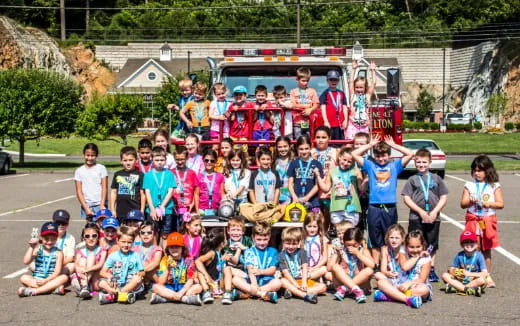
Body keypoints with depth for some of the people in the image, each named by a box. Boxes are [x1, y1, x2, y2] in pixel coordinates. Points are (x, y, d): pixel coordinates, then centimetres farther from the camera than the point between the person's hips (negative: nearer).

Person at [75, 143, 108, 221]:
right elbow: (79, 192, 4)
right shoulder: (79, 171, 7)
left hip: (99, 205, -2)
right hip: (86, 206, 2)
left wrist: (102, 205, -10)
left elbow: (104, 188, 1)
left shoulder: (101, 168, 4)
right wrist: (86, 208, -6)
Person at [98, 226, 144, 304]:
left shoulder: (135, 256, 7)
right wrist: (110, 276, -19)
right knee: (102, 283, -22)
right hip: (115, 285, 1)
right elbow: (102, 272, 4)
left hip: (131, 286, -1)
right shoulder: (113, 256, 7)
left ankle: (113, 296, -33)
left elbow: (142, 272, 6)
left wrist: (140, 274, -19)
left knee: (137, 279, -31)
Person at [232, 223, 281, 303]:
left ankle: (247, 292, -33)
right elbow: (250, 269, -8)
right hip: (251, 280, 0)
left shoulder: (273, 252, 12)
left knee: (277, 282, -31)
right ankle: (263, 294, -35)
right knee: (235, 279, -27)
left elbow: (272, 270, 3)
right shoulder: (249, 251, 7)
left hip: (266, 281, 0)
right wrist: (254, 284, -25)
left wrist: (261, 271, -17)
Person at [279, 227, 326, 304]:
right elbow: (285, 272, -10)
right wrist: (296, 285, -24)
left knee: (323, 287, -19)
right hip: (291, 281, -2)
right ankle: (306, 296, -45)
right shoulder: (281, 255, 1)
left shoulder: (302, 252, 5)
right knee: (282, 281, -35)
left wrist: (304, 283, -23)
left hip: (303, 280, 2)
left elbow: (305, 268, -6)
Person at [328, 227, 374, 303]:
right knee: (335, 267, -25)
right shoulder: (341, 252, -3)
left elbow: (372, 265, -20)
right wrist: (336, 253, -15)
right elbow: (329, 267, -13)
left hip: (358, 281, 0)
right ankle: (356, 291, -39)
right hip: (343, 281, 0)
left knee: (369, 271, -25)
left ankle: (343, 289, -27)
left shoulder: (363, 251, -1)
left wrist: (357, 253, -19)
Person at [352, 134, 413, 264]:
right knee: (375, 241, 8)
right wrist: (370, 144, 6)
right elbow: (354, 154, 5)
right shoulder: (370, 166, 10)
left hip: (390, 208, -1)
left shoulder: (395, 165, 9)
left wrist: (393, 145, 2)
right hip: (374, 208, 1)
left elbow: (409, 154, 0)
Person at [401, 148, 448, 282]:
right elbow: (406, 198, -3)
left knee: (432, 245, 9)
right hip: (416, 218, -2)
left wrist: (435, 212, -8)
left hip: (433, 218, 2)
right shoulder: (412, 180, 3)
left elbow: (444, 197, 5)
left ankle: (431, 270, 20)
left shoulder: (436, 179, 7)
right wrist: (421, 212, -11)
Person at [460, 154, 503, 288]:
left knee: (486, 249, 7)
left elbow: (500, 204, -2)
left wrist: (489, 204, -18)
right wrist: (470, 201, -21)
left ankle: (487, 276, 16)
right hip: (473, 220, 0)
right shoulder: (469, 185, 4)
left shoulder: (494, 186, 2)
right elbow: (462, 204, -1)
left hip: (488, 221, 0)